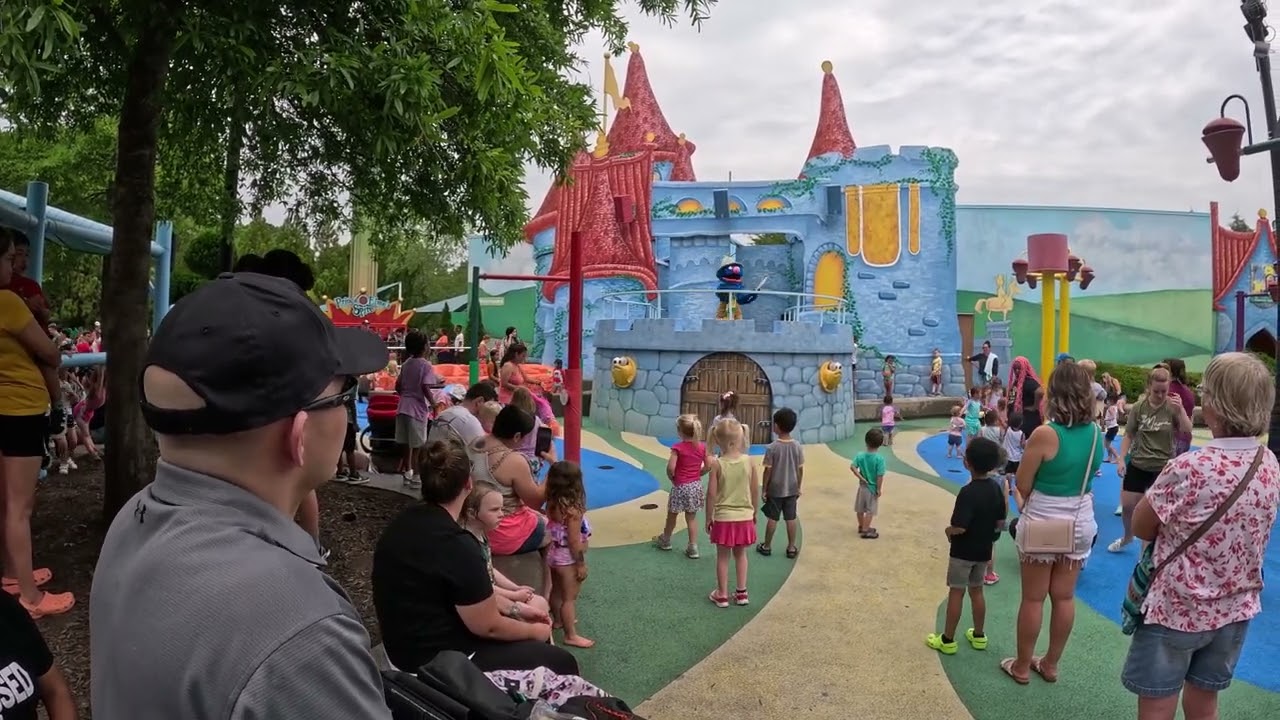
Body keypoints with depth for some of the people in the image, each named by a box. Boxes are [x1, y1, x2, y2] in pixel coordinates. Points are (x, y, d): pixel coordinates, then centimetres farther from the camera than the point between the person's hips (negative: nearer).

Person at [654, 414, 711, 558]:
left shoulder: (678, 448, -17)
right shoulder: (702, 447, -4)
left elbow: (670, 467, -24)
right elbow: (709, 466, -1)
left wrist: (672, 478, -5)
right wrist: (697, 475, 11)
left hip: (680, 487, -4)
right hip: (695, 486, 4)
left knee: (672, 515, 17)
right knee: (691, 517, 14)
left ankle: (665, 541, 37)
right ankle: (693, 548, 13)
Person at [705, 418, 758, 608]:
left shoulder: (717, 464, -15)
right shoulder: (749, 462, -8)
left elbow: (711, 494, -12)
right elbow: (756, 491, 0)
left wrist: (709, 518, 1)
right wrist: (754, 513, 14)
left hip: (723, 518, -2)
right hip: (745, 517, 2)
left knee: (723, 556, 11)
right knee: (740, 554, 19)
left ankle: (722, 595, 19)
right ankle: (741, 593, 24)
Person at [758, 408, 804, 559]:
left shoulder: (772, 448, -16)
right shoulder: (798, 446, -5)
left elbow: (768, 470, -12)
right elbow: (800, 470, 1)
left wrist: (764, 489, -2)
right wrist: (798, 487, 13)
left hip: (775, 490, -3)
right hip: (792, 489, 3)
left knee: (772, 518, 8)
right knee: (791, 518, 9)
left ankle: (767, 546, 20)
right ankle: (791, 548, 16)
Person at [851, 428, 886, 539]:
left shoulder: (860, 455, -9)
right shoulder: (880, 458, -21)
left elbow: (852, 467, -19)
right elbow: (880, 476, -21)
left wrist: (861, 478, -12)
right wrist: (879, 489, -11)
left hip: (862, 486, 5)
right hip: (872, 488, -5)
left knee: (860, 508, 19)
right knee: (870, 510, 7)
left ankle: (862, 527, 36)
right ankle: (865, 531, 11)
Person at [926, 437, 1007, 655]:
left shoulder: (967, 492, -26)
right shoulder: (996, 488, -3)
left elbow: (959, 527, -29)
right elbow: (1000, 523, 5)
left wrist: (948, 530, -9)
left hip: (963, 551, -7)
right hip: (984, 550, 7)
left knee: (956, 592, 3)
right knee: (976, 590, 19)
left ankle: (947, 640, 12)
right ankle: (979, 635, 30)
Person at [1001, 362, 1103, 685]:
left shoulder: (1044, 434, -22)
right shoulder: (1096, 433, -4)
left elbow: (1022, 485, -15)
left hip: (1042, 523, -5)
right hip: (1080, 523, 5)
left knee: (1033, 598, 8)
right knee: (1064, 596, 15)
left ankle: (1022, 666, 21)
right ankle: (1050, 664, 29)